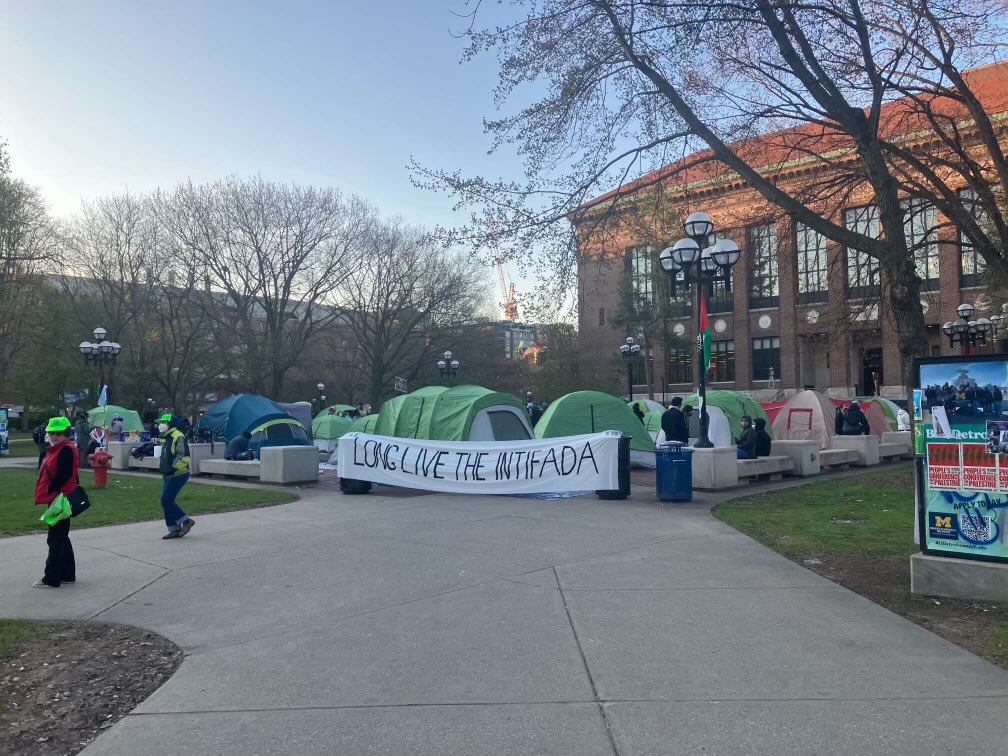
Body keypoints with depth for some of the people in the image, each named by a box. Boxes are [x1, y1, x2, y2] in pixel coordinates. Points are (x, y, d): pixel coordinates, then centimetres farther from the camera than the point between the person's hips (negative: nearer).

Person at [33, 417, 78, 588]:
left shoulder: (66, 450, -17)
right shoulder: (57, 449, 15)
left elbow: (63, 476, -23)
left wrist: (50, 491, -17)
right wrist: (49, 493, 12)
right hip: (55, 498, 11)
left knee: (55, 539, -4)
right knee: (61, 538, 15)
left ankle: (51, 578, 2)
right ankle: (68, 574, 24)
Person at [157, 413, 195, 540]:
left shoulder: (178, 437, -16)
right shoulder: (165, 438, 17)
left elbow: (184, 457, -24)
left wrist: (173, 468, -25)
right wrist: (163, 469, 21)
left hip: (177, 475, -10)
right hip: (168, 476, 10)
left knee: (166, 501, -12)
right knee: (167, 502, 9)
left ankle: (186, 521, 0)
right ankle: (174, 529, 16)